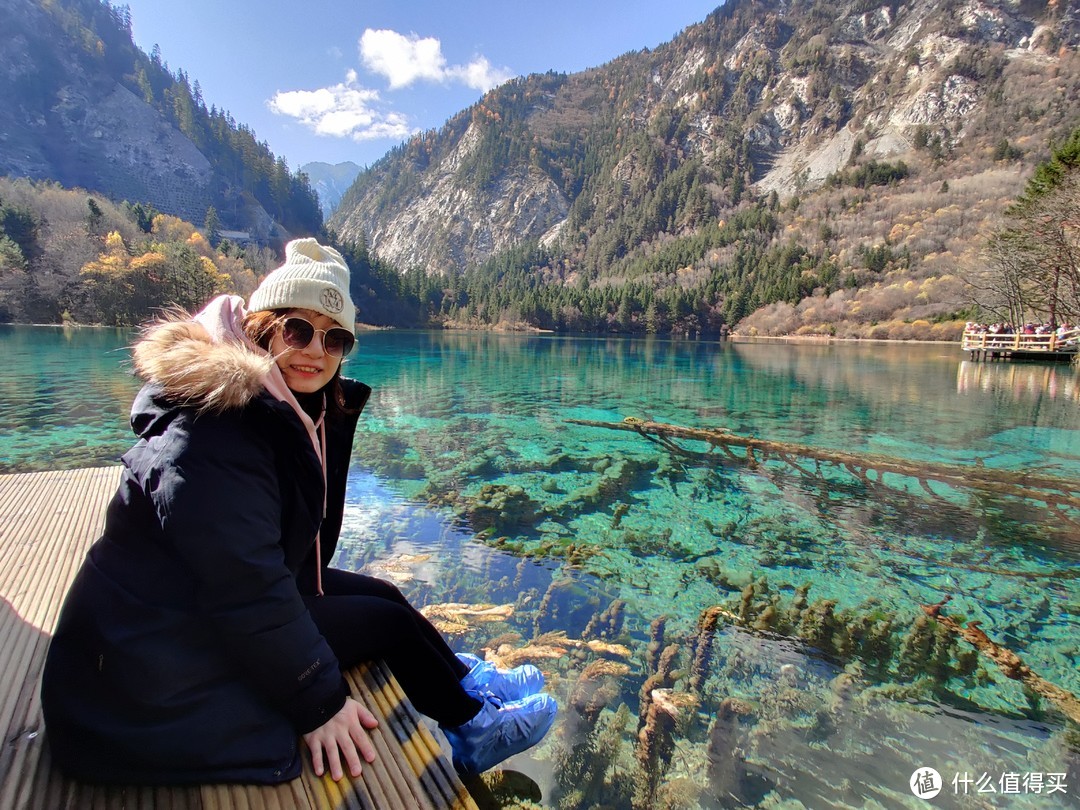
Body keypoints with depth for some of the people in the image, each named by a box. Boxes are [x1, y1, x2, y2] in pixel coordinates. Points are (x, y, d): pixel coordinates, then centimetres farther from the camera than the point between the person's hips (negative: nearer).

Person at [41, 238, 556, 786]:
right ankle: (474, 731, 20)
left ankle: (467, 684, 32)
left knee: (379, 593, 10)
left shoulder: (285, 410, 2)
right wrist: (319, 704, -24)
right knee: (386, 620, -4)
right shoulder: (212, 436, -29)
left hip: (206, 602, 9)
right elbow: (246, 590, -30)